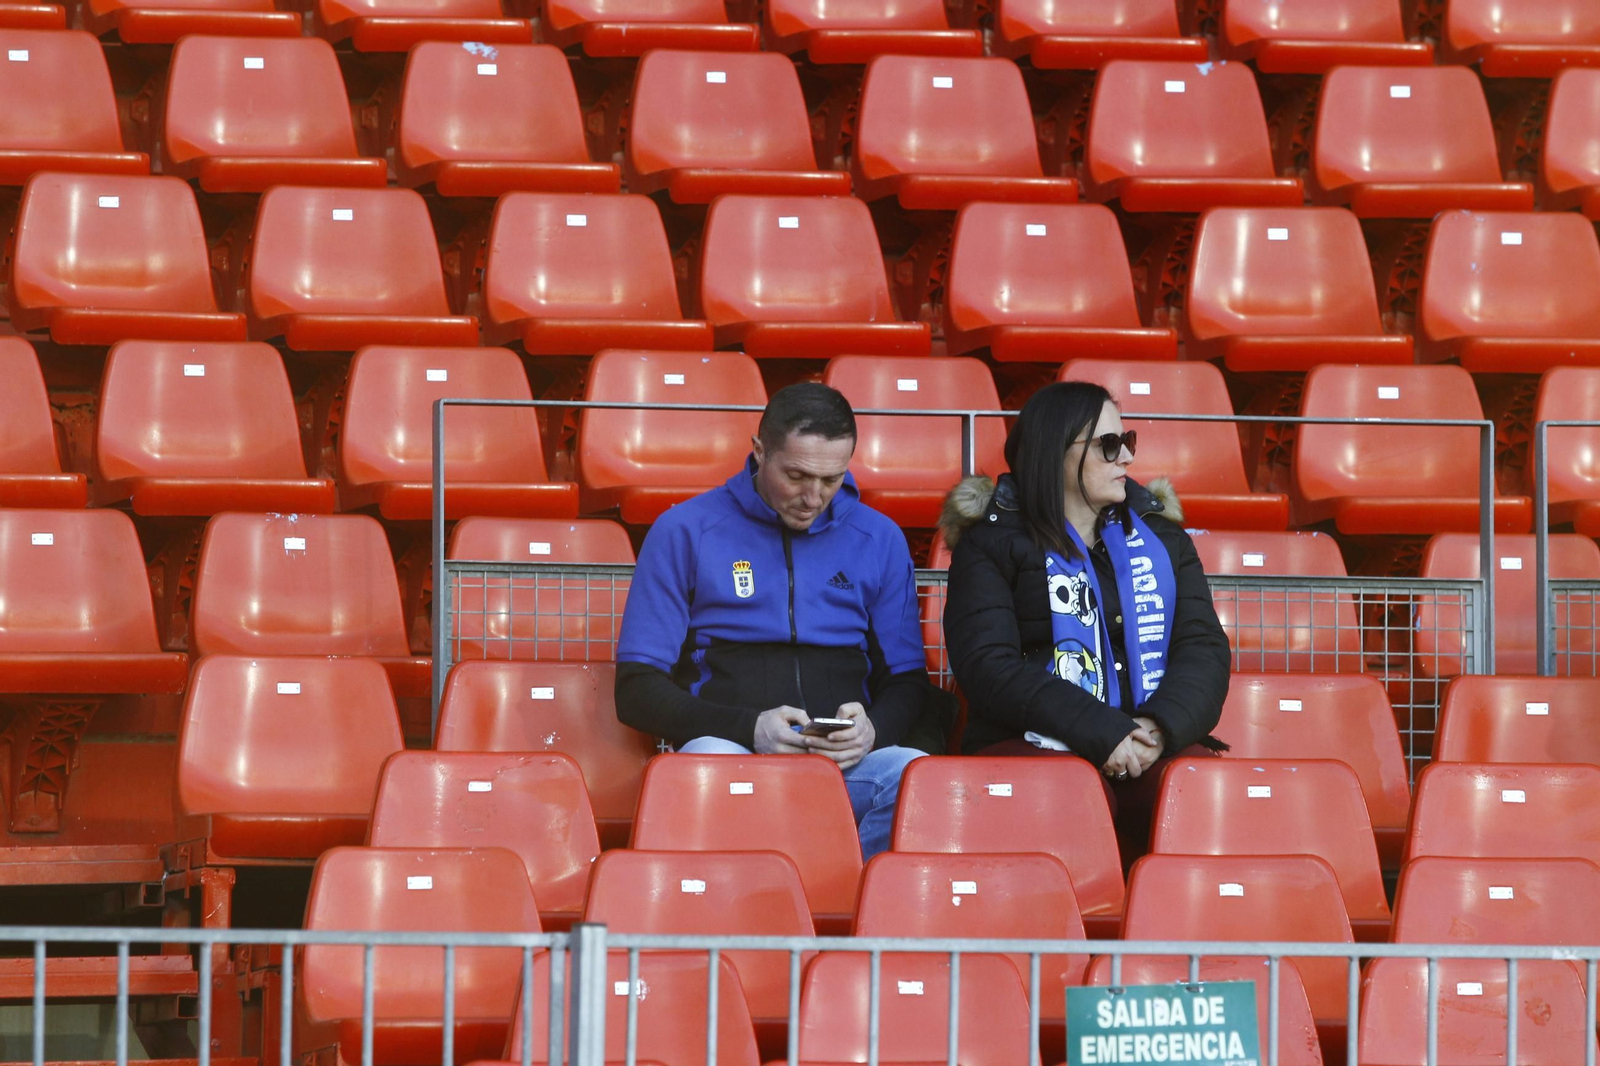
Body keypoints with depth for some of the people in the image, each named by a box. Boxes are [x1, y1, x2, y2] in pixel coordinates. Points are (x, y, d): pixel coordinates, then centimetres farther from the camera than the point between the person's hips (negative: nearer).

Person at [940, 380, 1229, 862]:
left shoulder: (1160, 536, 21)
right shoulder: (991, 542, 8)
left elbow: (1204, 647, 10)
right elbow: (987, 665, -6)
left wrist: (1160, 726, -12)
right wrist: (1102, 732, -17)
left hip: (1155, 748, 3)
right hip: (1032, 745, -3)